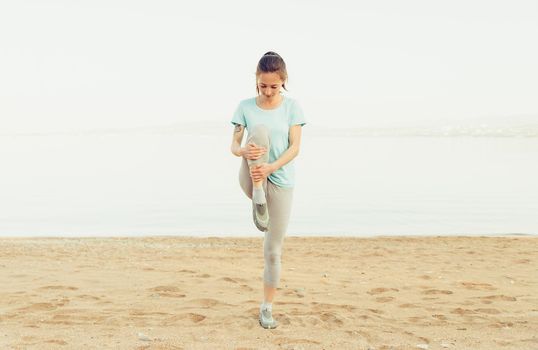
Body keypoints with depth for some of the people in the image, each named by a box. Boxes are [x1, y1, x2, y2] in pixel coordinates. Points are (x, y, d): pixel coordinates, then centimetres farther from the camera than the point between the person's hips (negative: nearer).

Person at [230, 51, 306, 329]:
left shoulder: (291, 106, 0)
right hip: (251, 179, 0)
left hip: (280, 181, 1)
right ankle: (258, 200, -24)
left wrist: (270, 168, -25)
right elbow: (234, 144, -2)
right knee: (260, 130, -28)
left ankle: (267, 308, 19)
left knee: (273, 251, 1)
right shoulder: (245, 106, 1)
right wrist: (243, 151, -27)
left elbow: (295, 147, -8)